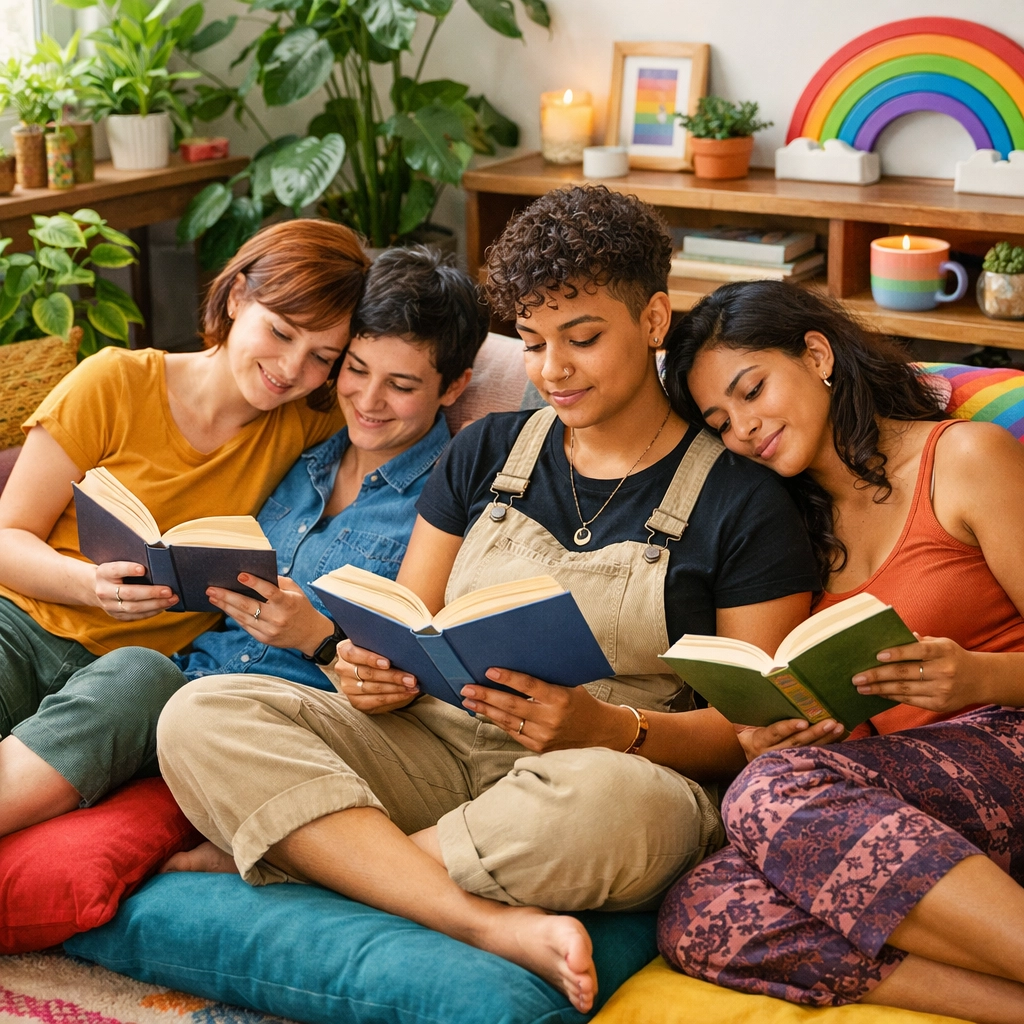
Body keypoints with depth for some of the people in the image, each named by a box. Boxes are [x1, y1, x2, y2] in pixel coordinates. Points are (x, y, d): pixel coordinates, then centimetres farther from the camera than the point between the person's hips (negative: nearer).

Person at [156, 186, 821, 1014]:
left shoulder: (745, 502, 1)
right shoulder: (486, 454, 15)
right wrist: (380, 674, -10)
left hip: (617, 769, -4)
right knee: (202, 715, -20)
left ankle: (318, 856, -18)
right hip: (436, 746, 5)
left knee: (602, 800, -42)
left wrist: (609, 729, -22)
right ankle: (496, 923, -32)